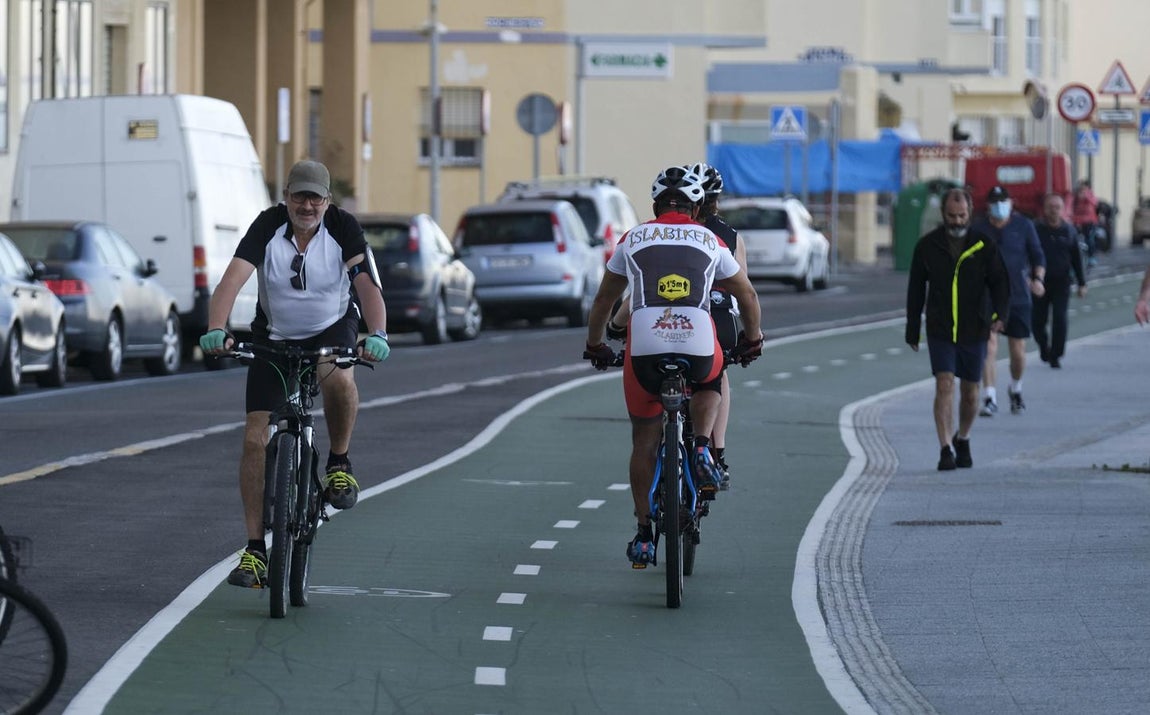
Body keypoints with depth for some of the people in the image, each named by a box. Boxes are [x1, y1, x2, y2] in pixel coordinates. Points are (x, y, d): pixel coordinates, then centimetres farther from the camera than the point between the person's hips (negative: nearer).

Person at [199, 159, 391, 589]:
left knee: (338, 377, -38)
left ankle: (339, 463, -9)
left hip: (332, 330, -1)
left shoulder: (343, 227, -18)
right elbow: (232, 280, -31)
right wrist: (216, 330, -48)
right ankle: (255, 550, 2)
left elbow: (367, 283, -29)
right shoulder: (268, 226, -19)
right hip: (274, 336, 1)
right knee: (255, 439, -7)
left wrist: (378, 334, -48)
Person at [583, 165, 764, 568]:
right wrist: (752, 340, 45)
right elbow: (748, 296, 28)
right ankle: (702, 450, 9)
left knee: (644, 443, 16)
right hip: (700, 349, 0)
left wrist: (594, 345, 42)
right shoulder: (710, 241, 18)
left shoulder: (633, 239, 18)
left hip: (644, 351, 0)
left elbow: (605, 299, 27)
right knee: (710, 386, 36)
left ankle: (643, 537, 14)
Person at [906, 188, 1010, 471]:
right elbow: (915, 291, 7)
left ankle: (962, 439, 35)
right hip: (940, 330, -1)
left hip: (974, 330, 1)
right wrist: (912, 330, 8)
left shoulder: (984, 246, -2)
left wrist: (999, 315, -22)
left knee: (969, 391, 11)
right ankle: (946, 450, -15)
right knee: (944, 385, -14)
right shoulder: (927, 246, 0)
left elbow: (1000, 283, -4)